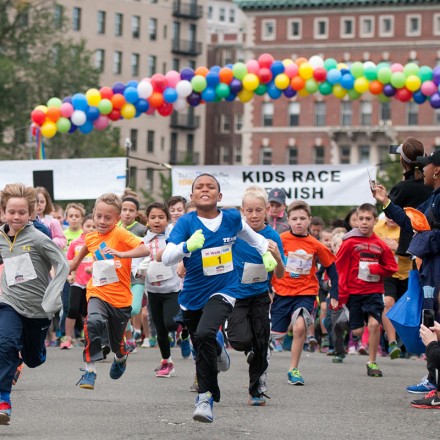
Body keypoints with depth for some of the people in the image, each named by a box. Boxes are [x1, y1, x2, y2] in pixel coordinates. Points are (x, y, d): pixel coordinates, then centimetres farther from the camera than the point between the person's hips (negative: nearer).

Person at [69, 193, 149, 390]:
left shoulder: (120, 234, -12)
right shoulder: (90, 238, 4)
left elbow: (145, 249, -27)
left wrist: (121, 254, -37)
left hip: (120, 297, -2)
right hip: (97, 293, 2)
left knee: (117, 342, 15)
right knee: (94, 322, -31)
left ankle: (120, 358, 53)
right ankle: (90, 370, -25)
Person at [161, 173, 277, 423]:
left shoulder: (232, 218, -4)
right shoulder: (186, 223, -11)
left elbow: (251, 235, 20)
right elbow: (167, 258, -21)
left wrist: (266, 254, 13)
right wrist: (188, 246, -37)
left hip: (223, 292, -2)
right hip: (193, 295, 2)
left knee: (205, 334, -27)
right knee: (203, 349, 13)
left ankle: (206, 398, -18)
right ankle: (218, 347, 50)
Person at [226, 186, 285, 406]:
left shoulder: (272, 236, -8)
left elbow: (280, 275, -5)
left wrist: (277, 257, -24)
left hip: (260, 296, 2)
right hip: (236, 294, -2)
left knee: (260, 344, 5)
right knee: (242, 340, -20)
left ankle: (257, 390, 22)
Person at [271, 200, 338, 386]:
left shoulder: (316, 245, -3)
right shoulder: (281, 240, -8)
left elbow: (330, 266, 8)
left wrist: (334, 293, 6)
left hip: (305, 294, 0)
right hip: (282, 293, 0)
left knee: (300, 326, -24)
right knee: (274, 333, 8)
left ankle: (293, 370, -10)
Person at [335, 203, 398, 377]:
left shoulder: (380, 245, 3)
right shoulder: (350, 242, -4)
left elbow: (392, 267, 10)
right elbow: (339, 267, -3)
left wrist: (376, 269, -9)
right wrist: (341, 293, -6)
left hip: (374, 291, 1)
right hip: (354, 291, -1)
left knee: (374, 323, -15)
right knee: (357, 331, -2)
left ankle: (372, 362, -1)